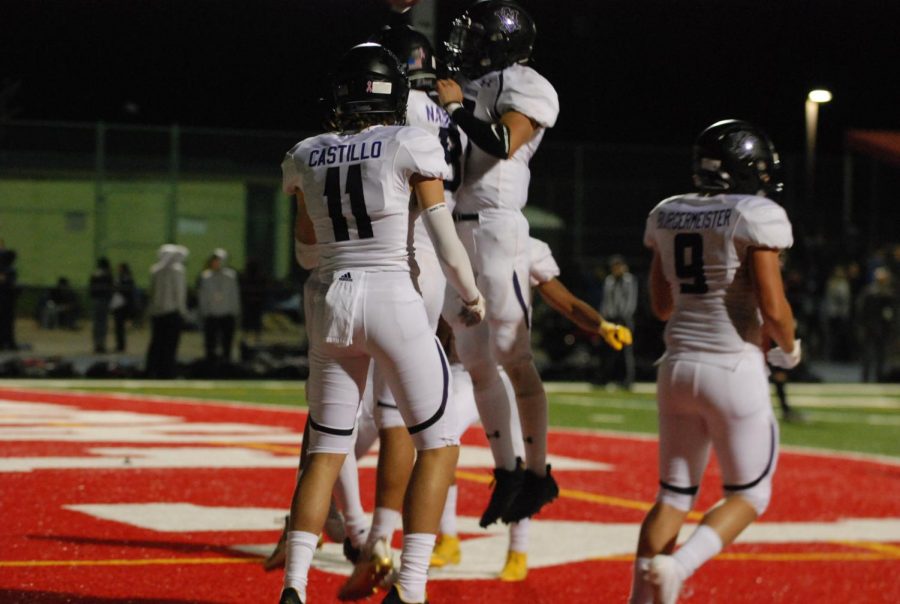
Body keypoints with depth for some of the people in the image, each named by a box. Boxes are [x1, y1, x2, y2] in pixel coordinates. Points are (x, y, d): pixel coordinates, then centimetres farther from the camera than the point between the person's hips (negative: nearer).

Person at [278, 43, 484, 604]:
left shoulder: (308, 156, 7)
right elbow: (447, 243, -5)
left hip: (331, 302, 5)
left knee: (326, 451, 13)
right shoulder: (411, 147, -6)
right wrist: (473, 298, 12)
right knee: (439, 445, 6)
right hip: (394, 303, -4)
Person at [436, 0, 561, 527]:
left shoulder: (525, 88, -6)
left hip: (494, 227, -8)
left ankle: (538, 473, -2)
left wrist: (456, 107, -10)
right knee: (477, 362, 8)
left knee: (513, 356, -7)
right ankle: (507, 469, 15)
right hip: (455, 232, 8)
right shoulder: (472, 89, 20)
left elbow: (503, 144, -20)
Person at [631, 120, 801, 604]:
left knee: (674, 495, 15)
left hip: (678, 365, 6)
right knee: (748, 494, 10)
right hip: (734, 370, -6)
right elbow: (773, 310, -15)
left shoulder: (668, 215, 8)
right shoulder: (757, 218, -12)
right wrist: (788, 348, 4)